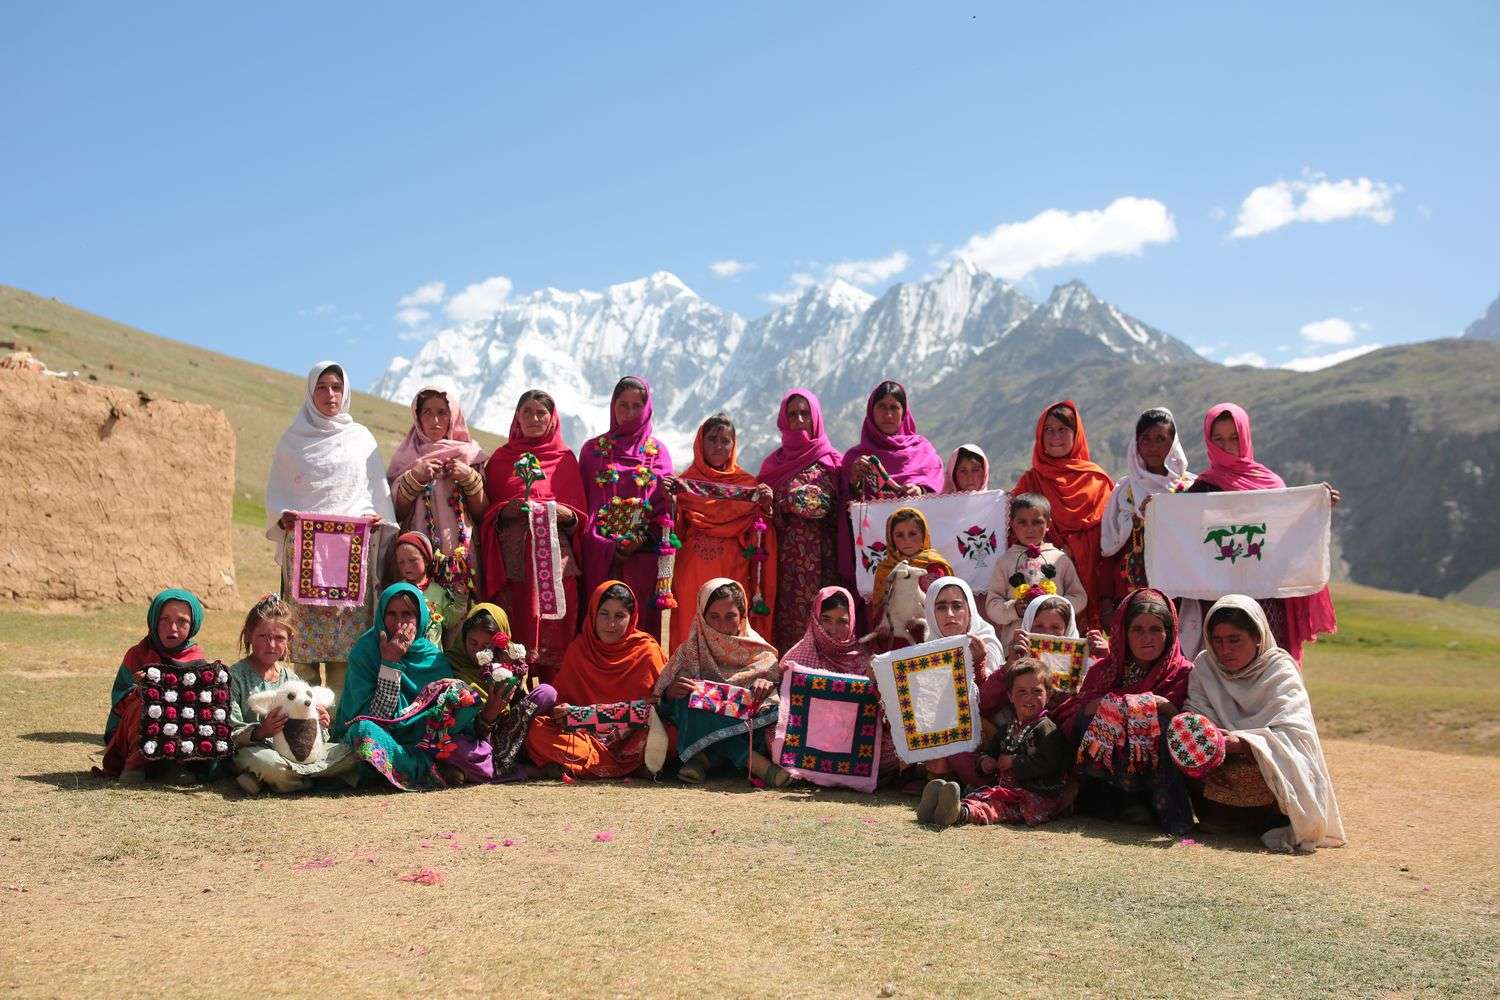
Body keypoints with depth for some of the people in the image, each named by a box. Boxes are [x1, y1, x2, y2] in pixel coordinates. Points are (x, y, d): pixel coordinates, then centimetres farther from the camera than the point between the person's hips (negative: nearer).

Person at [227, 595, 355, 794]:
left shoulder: (292, 678, 15)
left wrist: (319, 726, -3)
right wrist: (258, 732, -26)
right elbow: (229, 732, -8)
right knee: (266, 762, -42)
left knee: (349, 754, -15)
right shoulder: (235, 676, 0)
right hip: (254, 750, -6)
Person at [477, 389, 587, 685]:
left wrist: (565, 513, -12)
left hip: (553, 558, 0)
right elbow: (486, 512, 11)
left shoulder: (565, 459, 11)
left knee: (551, 633, -4)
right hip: (511, 560, 1)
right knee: (511, 634, -4)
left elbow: (581, 515, 9)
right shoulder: (500, 459, 14)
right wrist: (507, 510, -9)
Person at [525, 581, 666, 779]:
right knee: (537, 730, -24)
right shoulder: (578, 649, 10)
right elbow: (559, 698, 13)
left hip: (631, 737, -2)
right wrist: (563, 710, -11)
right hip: (585, 732, 2)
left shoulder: (647, 650, 2)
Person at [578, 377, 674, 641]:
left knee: (640, 617, -3)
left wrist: (639, 540, -12)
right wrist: (610, 548, -7)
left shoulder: (657, 452, 10)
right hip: (599, 557, 0)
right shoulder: (593, 449, 11)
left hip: (643, 557, 0)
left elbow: (665, 504, 4)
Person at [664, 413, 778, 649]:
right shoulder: (684, 482, 8)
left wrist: (766, 506, -14)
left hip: (733, 576, 0)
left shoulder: (747, 483, 7)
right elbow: (676, 533, 0)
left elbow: (757, 539, 2)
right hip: (692, 577, 0)